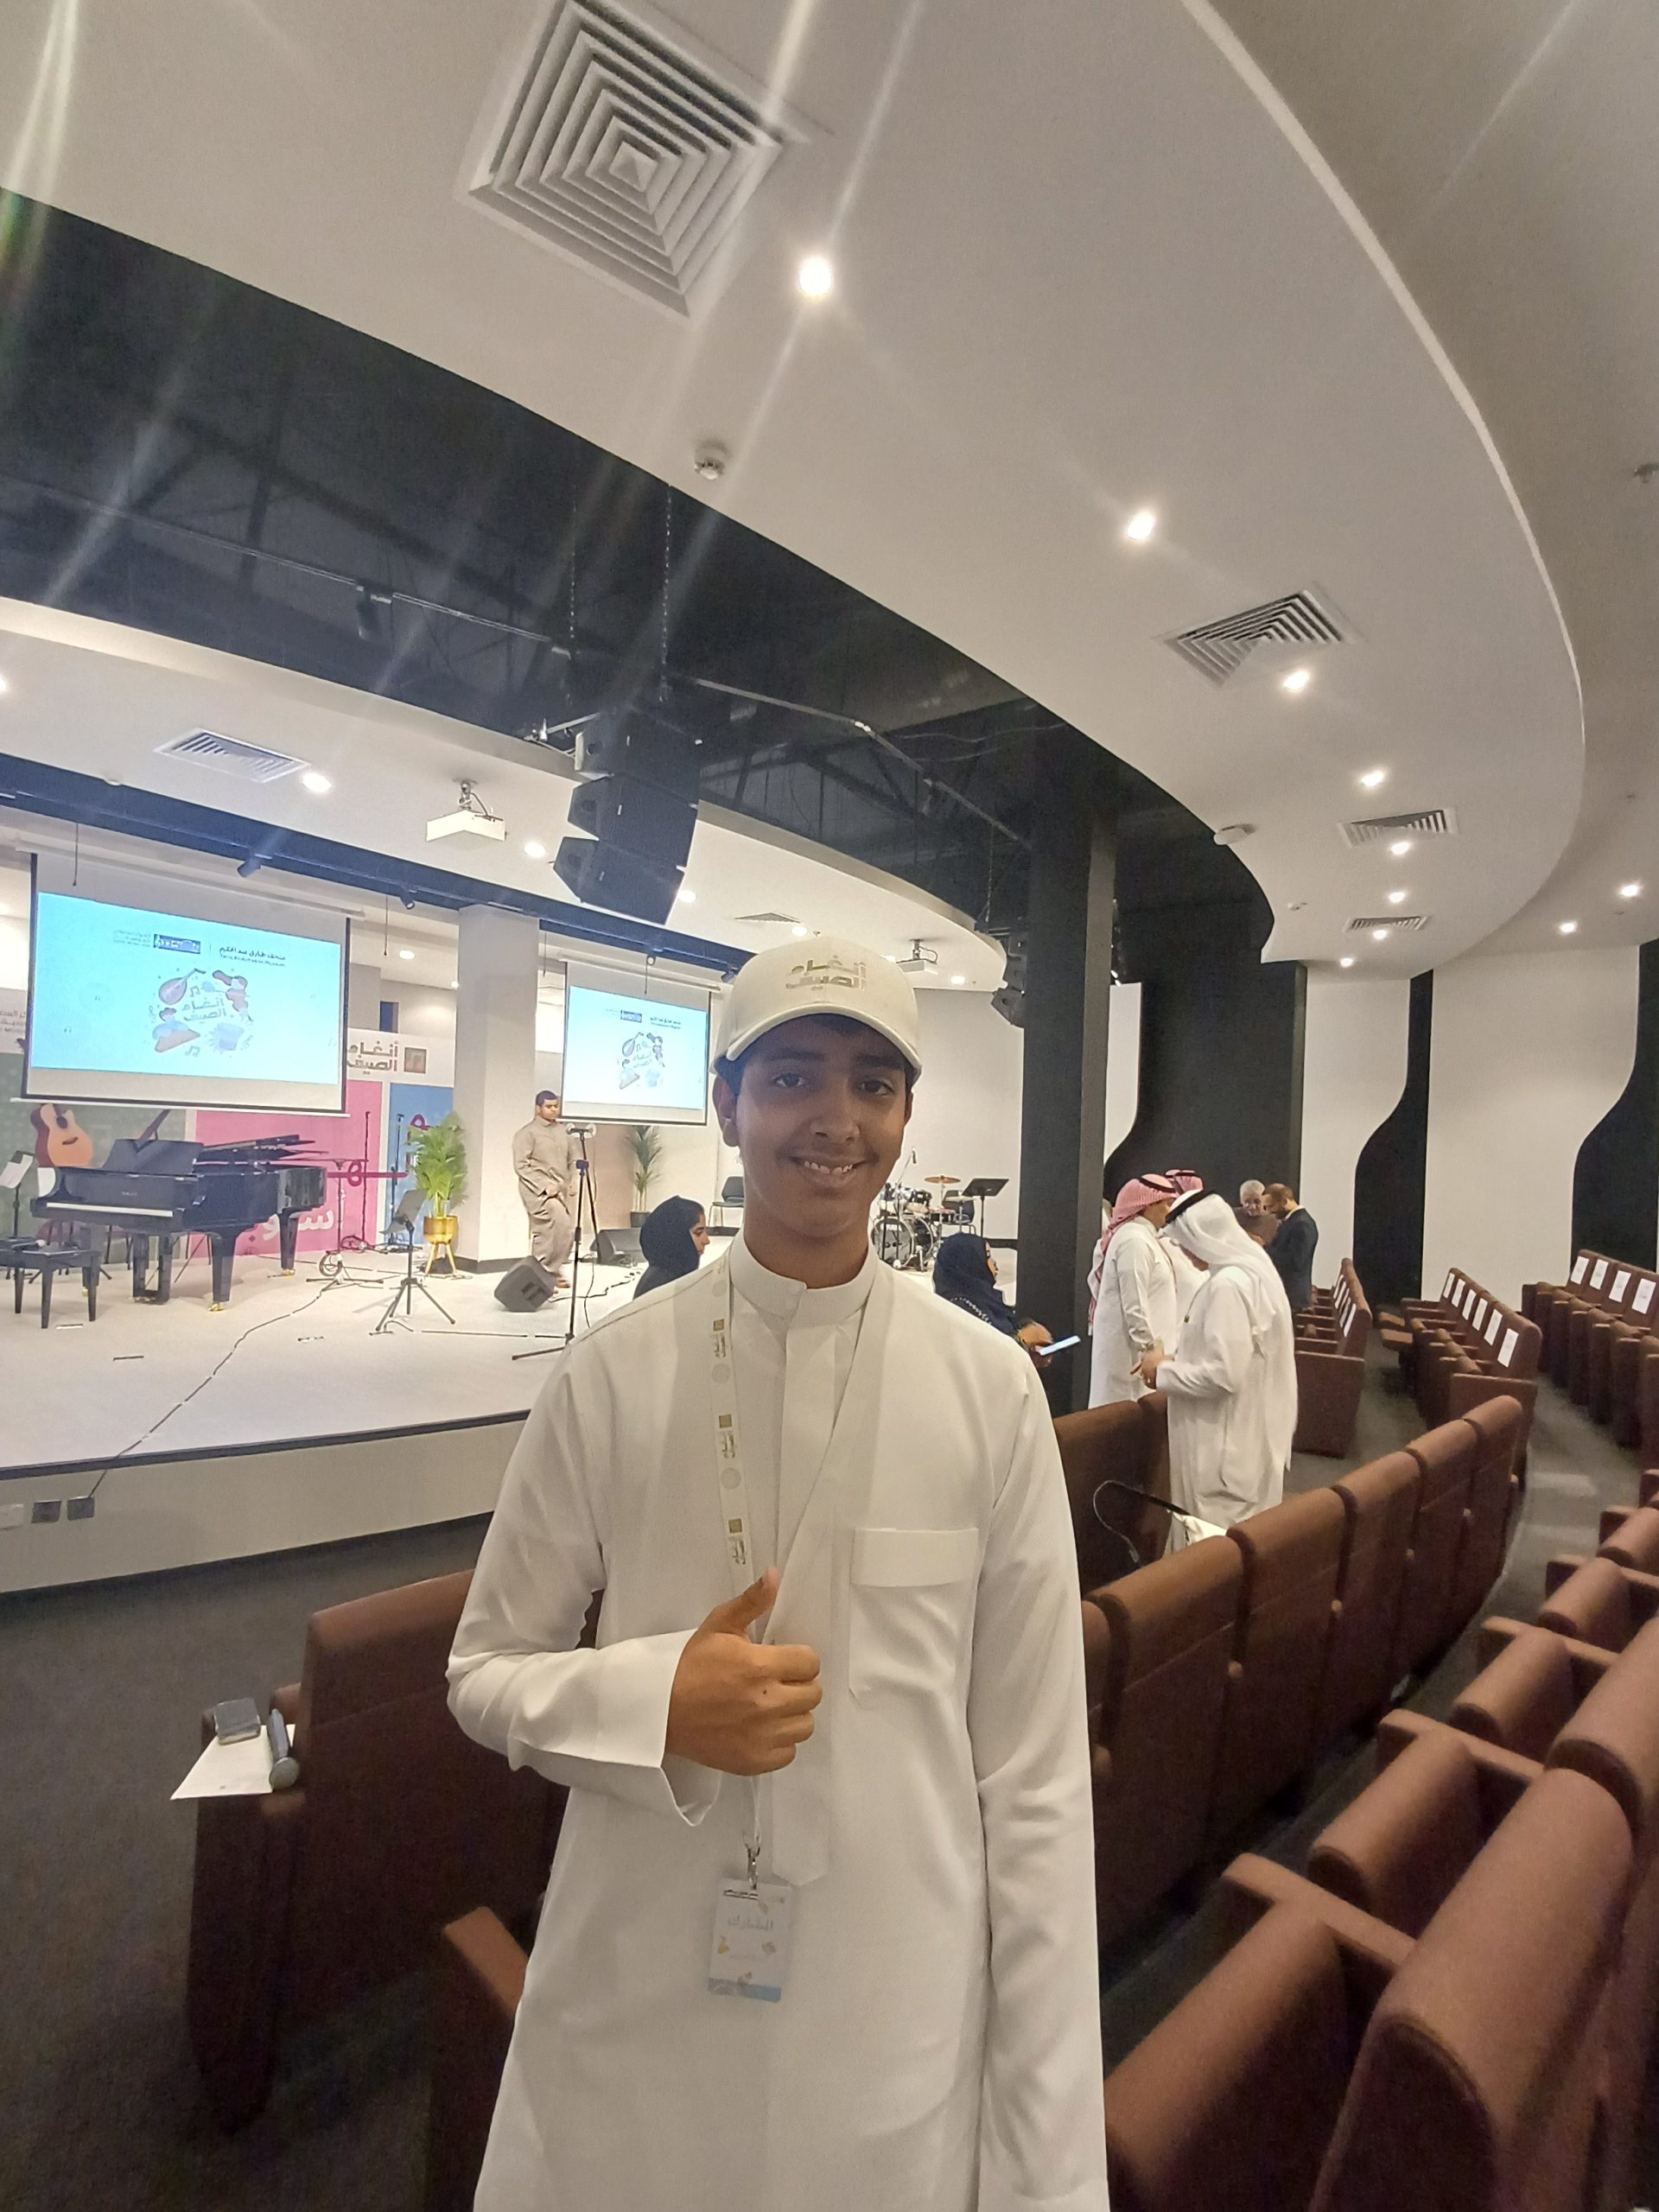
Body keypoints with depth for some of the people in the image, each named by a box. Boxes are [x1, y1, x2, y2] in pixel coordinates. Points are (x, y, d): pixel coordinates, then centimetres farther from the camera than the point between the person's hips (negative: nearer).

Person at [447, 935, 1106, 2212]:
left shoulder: (991, 1388, -12)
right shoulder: (615, 1372, -12)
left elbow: (1035, 1779, -5)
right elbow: (487, 1672, -1)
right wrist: (657, 1701, -19)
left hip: (900, 2015, 0)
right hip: (633, 2008, 1)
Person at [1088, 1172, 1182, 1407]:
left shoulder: (1143, 1237, 14)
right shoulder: (1134, 1240, -17)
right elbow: (1134, 1304, -22)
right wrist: (1150, 1349, -21)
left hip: (1139, 1345, 10)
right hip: (1132, 1349, -10)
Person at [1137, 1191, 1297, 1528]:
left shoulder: (1228, 1284, -24)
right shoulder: (1252, 1269, 7)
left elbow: (1223, 1375, -27)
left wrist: (1163, 1372, -13)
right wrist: (1177, 1359, 9)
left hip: (1228, 1448, -10)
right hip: (1245, 1439, 10)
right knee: (1236, 1532, 19)